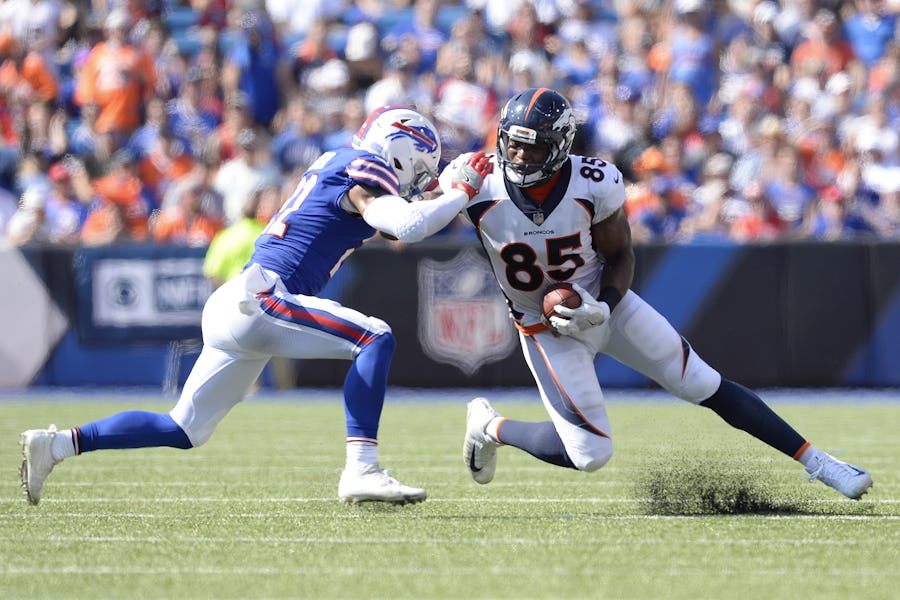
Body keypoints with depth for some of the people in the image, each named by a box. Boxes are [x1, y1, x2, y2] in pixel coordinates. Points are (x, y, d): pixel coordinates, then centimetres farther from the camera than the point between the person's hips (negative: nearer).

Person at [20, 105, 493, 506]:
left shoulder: (334, 162, 20)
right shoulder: (363, 169, -5)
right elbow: (408, 226, -20)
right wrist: (462, 192, -8)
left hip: (231, 307, 9)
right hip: (256, 299, -9)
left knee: (184, 430, 15)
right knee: (375, 339, -16)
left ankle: (55, 445, 14)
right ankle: (361, 468, -23)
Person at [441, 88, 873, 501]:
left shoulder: (594, 185, -22)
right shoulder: (479, 190, -24)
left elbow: (620, 257, -6)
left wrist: (603, 307, -22)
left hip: (606, 303, 2)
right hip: (545, 328, -2)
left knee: (707, 387, 2)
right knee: (591, 455, -10)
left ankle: (816, 462, 11)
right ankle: (489, 427, 15)